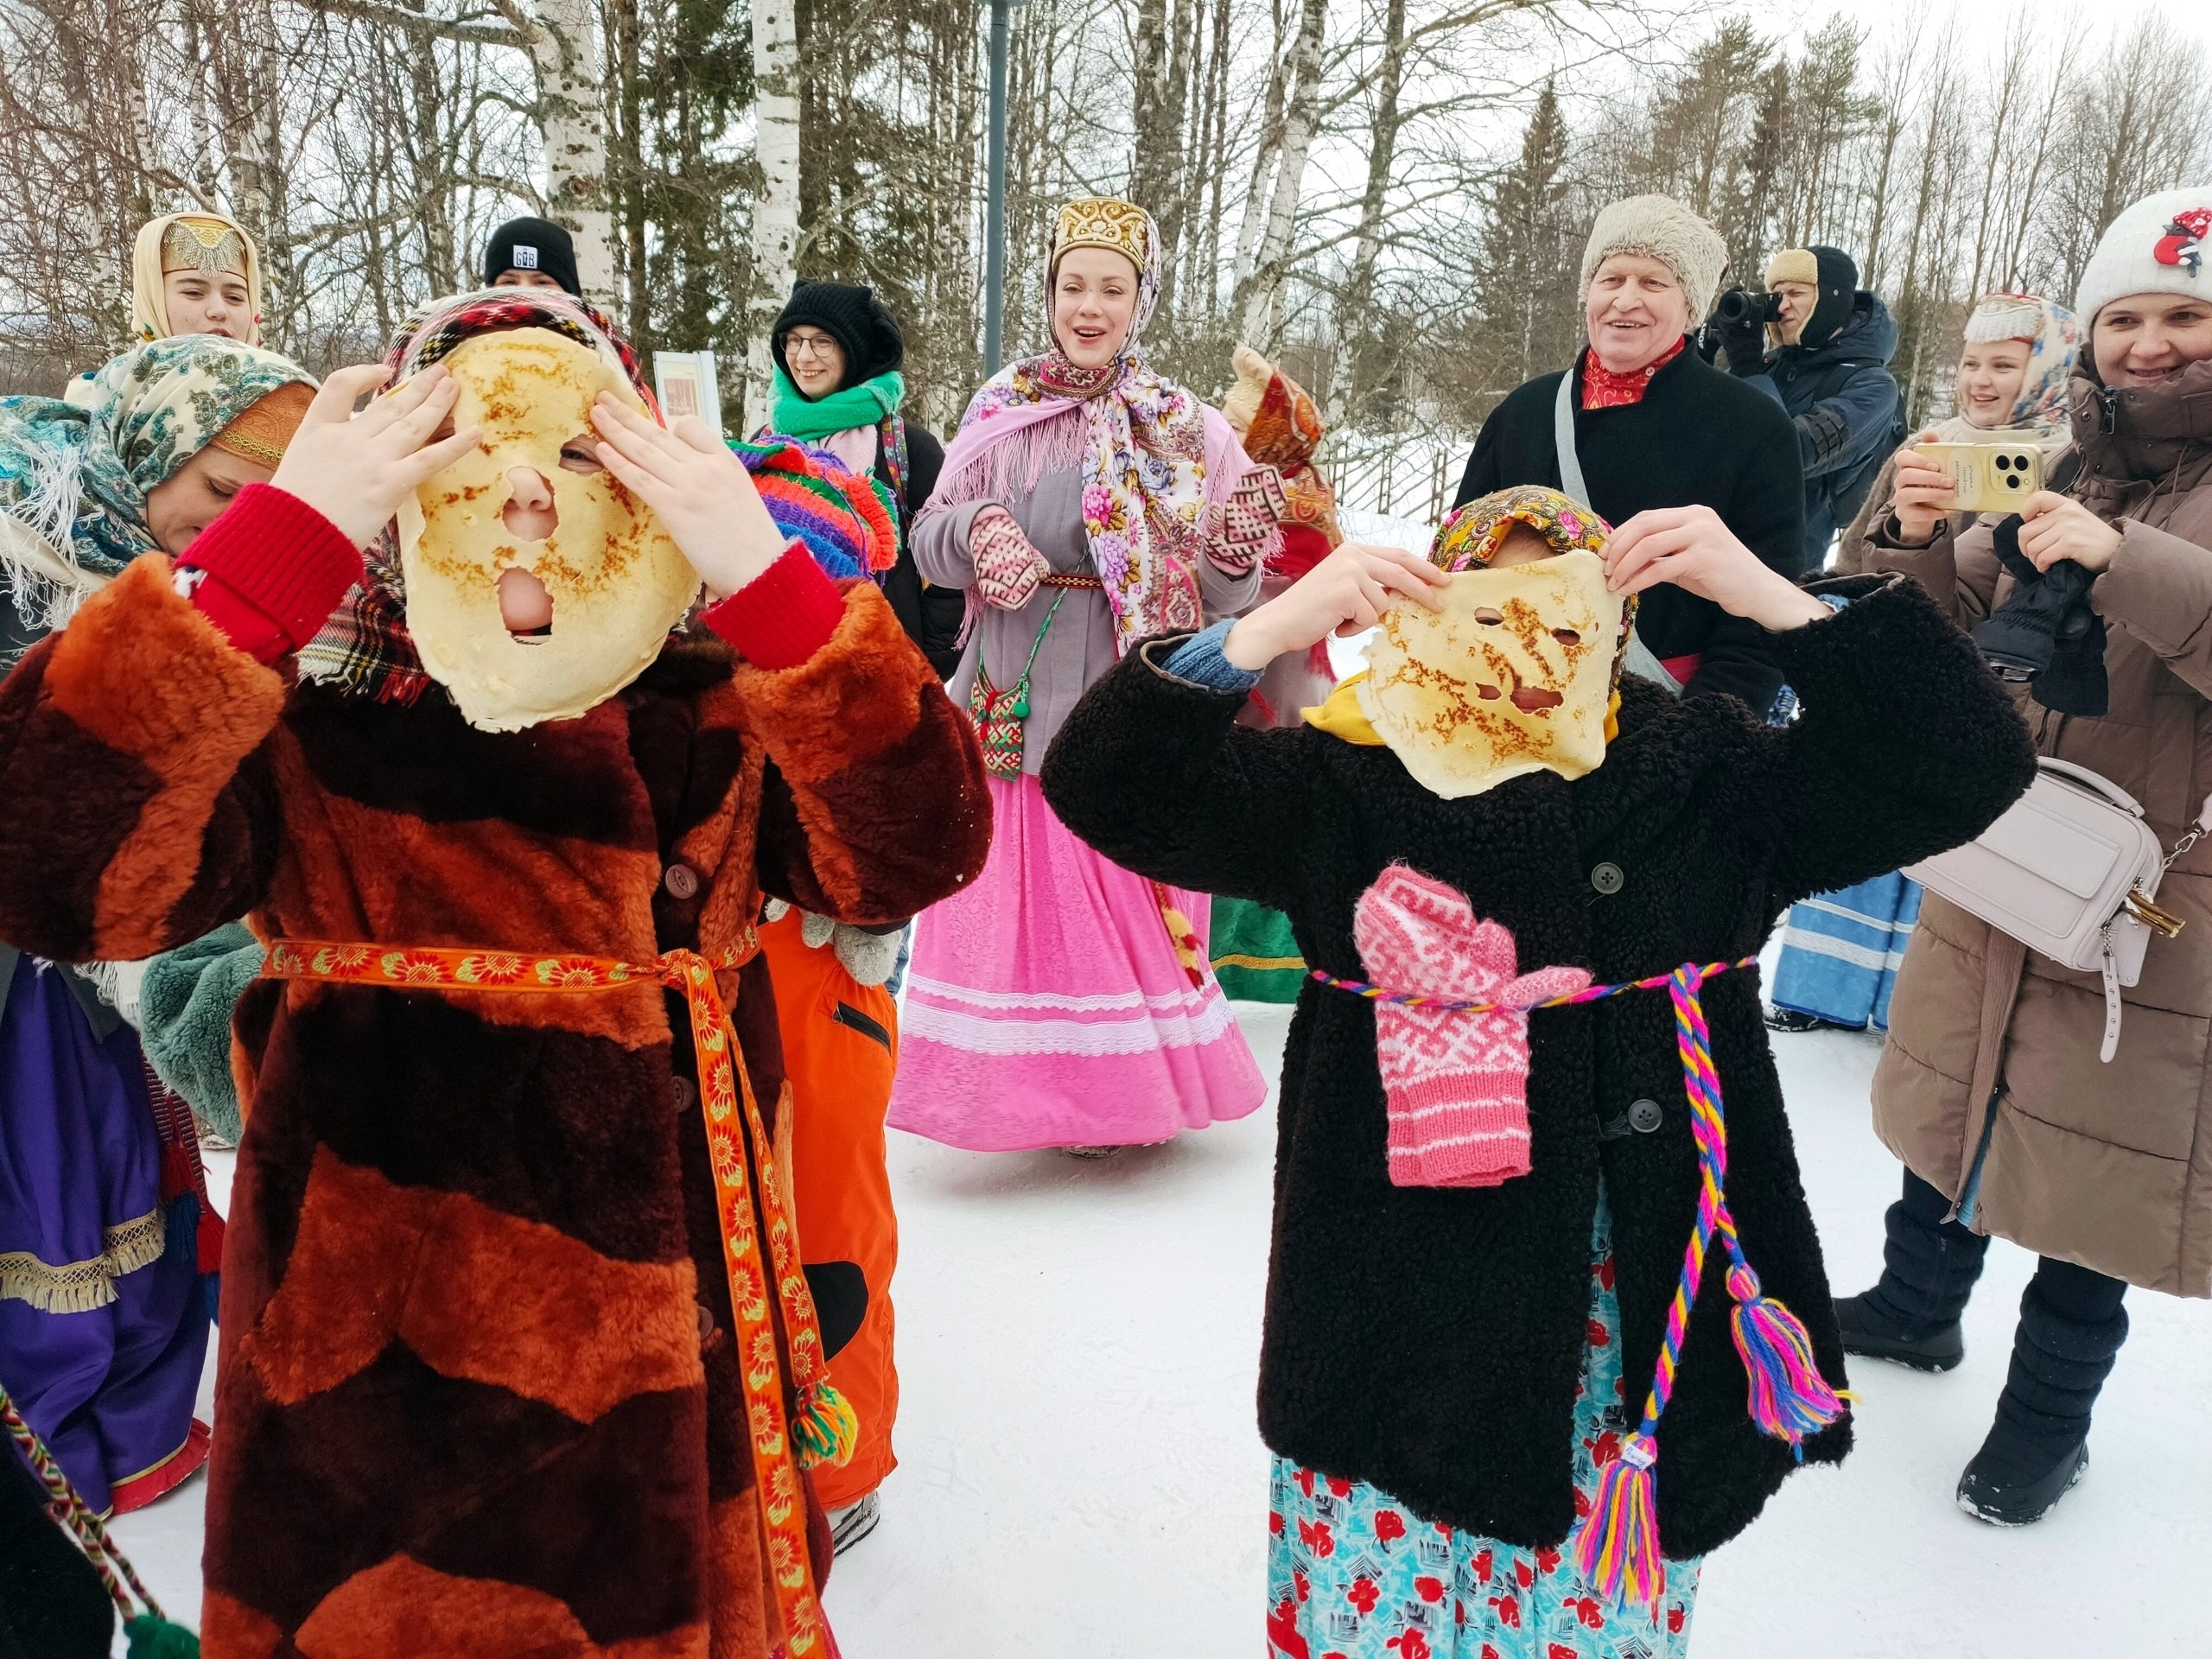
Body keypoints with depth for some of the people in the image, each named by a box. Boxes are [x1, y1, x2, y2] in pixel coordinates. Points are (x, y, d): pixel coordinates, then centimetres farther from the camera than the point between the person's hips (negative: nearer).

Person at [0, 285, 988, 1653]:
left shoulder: (714, 725, -3)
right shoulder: (301, 731, -10)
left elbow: (915, 851, -18)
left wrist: (766, 576, -28)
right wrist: (278, 540, -30)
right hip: (380, 1390, -2)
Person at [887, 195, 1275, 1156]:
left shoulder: (1184, 429, 5)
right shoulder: (1002, 407, 6)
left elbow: (1214, 599, 3)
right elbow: (927, 539, 4)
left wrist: (1238, 557, -18)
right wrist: (976, 527, -17)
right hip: (1016, 702, 1)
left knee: (1129, 890, 3)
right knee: (1021, 886, 4)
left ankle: (1126, 1085, 22)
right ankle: (1025, 1084, 21)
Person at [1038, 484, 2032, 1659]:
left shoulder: (1707, 777, 1)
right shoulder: (1346, 785, -6)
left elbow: (1963, 768, -4)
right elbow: (1108, 789, -11)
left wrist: (1778, 598, -15)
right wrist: (1263, 632, -25)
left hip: (1651, 1328, 2)